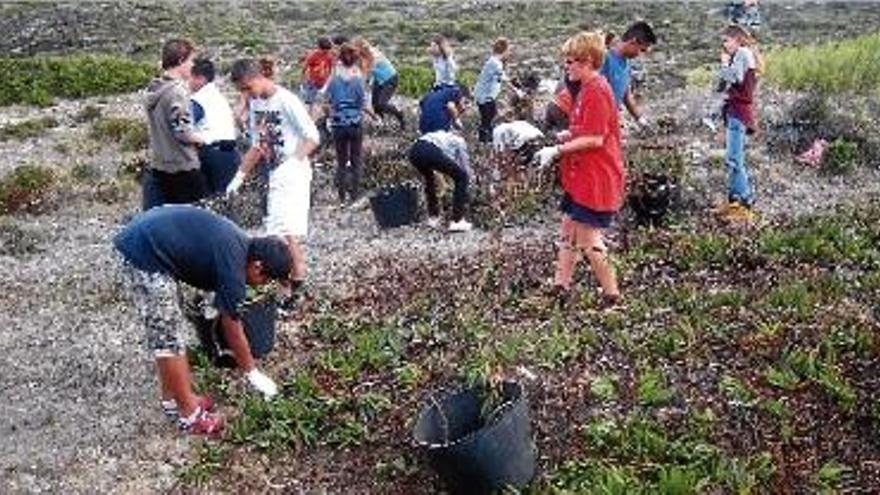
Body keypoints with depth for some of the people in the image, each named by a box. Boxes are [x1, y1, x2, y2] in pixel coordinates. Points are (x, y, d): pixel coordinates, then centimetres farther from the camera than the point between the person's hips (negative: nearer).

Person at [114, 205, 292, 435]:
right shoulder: (233, 266, -16)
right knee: (168, 337, -2)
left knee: (168, 330, 18)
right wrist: (253, 373, 8)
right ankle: (189, 415, 9)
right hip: (142, 254, -10)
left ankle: (172, 398, 29)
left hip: (144, 237, 10)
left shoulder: (240, 243, 9)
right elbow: (232, 329, -5)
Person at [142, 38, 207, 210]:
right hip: (182, 169, -9)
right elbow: (182, 131, -22)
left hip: (158, 166, 9)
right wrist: (200, 139, -3)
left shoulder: (154, 90, 10)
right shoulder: (177, 92, -18)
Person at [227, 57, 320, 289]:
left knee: (286, 230, -15)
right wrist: (240, 176, 14)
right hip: (274, 174, 8)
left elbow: (312, 137, -15)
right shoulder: (255, 104, 10)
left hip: (294, 174, -8)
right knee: (276, 231, 10)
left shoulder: (286, 100, -14)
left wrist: (295, 160, -29)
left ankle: (298, 278, -7)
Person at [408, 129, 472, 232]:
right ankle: (457, 221, 6)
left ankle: (433, 218, 36)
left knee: (429, 179, 36)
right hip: (431, 152, -7)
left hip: (414, 150, 7)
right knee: (461, 178, 11)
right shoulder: (459, 141, 28)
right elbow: (465, 167, 28)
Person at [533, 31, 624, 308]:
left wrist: (558, 150, -19)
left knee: (588, 240, -4)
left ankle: (612, 296, 8)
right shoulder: (588, 89, 14)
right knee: (568, 231, 15)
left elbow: (595, 139, -23)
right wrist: (567, 136, 7)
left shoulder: (596, 91, -18)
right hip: (582, 178, 11)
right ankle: (561, 288, 22)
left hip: (596, 180, -11)